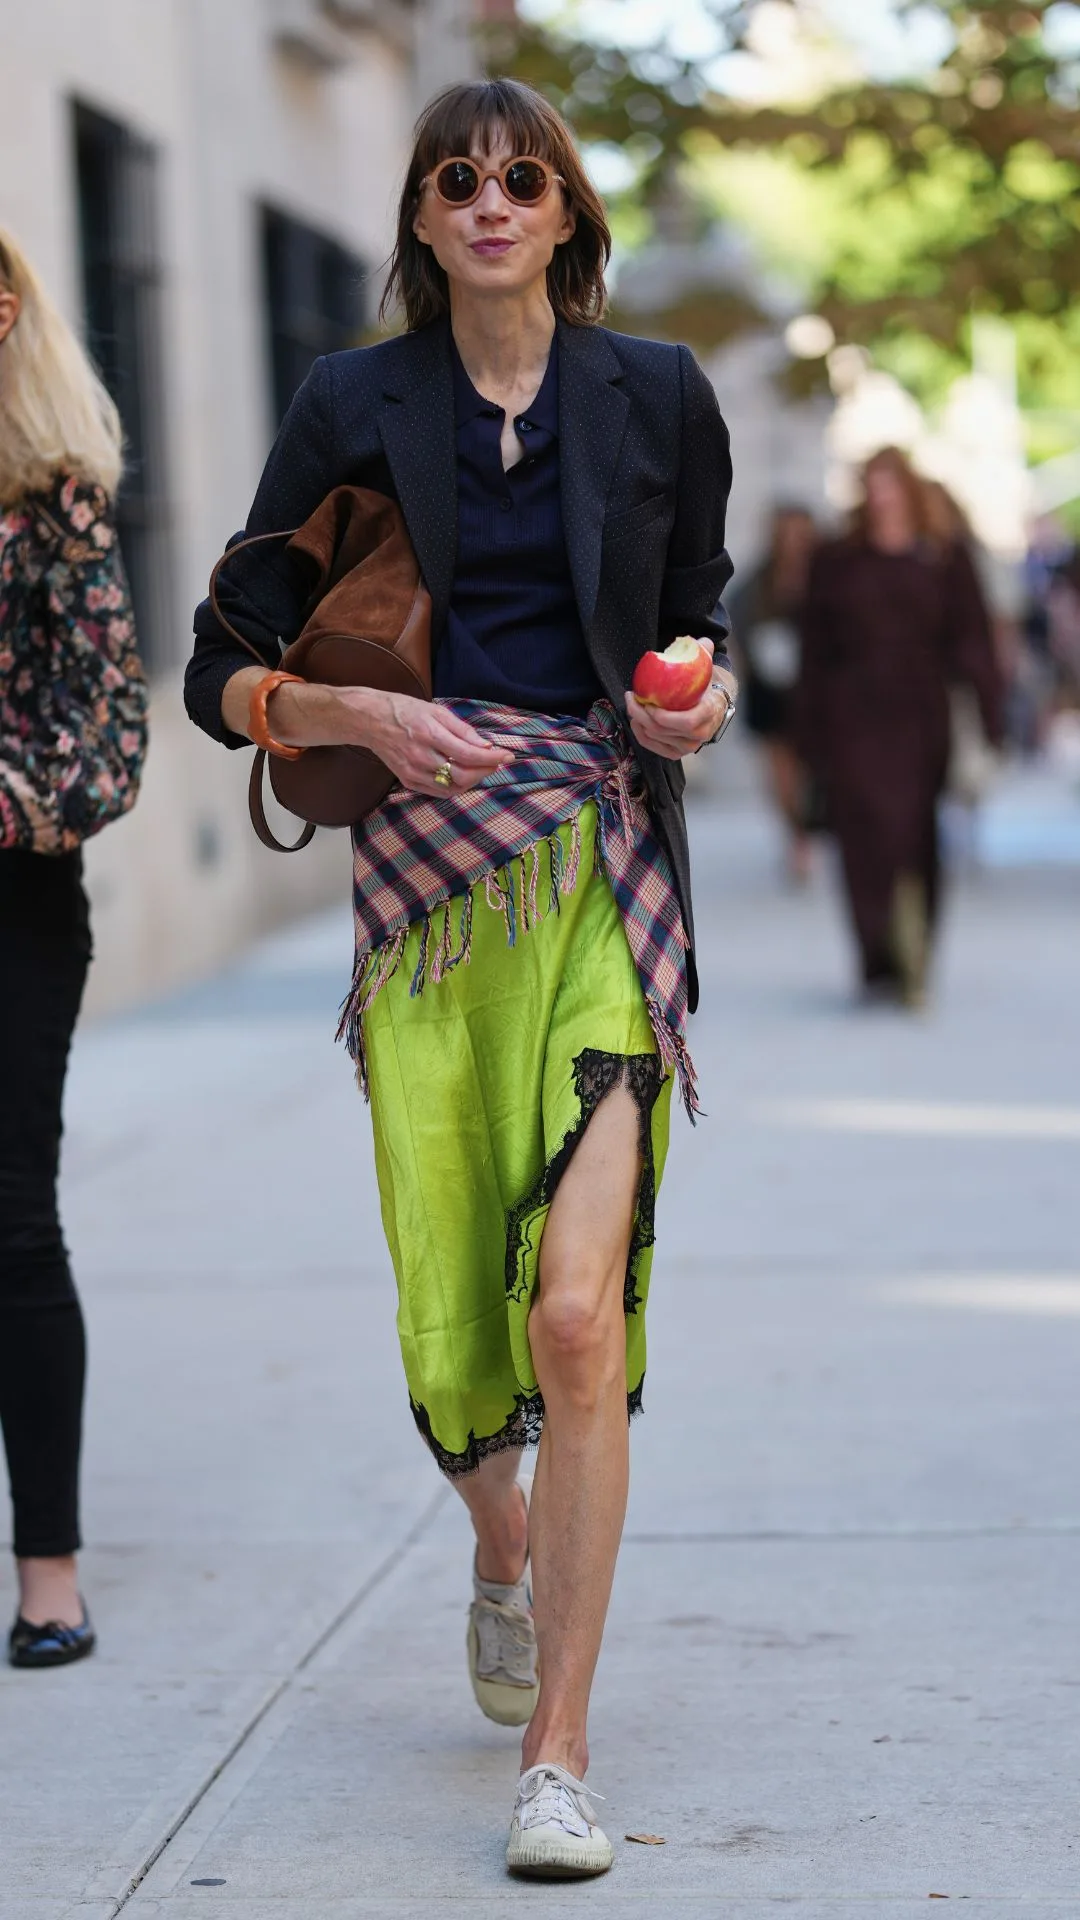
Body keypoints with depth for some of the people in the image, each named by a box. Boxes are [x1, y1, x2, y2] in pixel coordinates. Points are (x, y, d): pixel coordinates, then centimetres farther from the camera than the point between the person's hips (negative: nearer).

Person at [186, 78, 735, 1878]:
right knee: (452, 1339, 3)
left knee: (576, 1315, -15)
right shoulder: (354, 407, 6)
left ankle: (556, 1759, -8)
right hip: (425, 883, 1)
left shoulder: (655, 395, 8)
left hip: (604, 882, -1)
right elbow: (224, 671, 7)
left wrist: (705, 694, 0)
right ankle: (504, 1551, 39)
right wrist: (364, 712, -11)